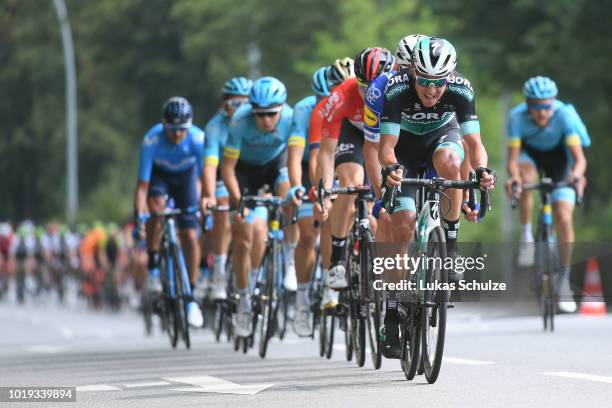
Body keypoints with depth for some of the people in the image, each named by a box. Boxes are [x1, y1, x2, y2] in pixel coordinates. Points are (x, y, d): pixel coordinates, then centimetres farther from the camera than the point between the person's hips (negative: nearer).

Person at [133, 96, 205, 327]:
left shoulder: (198, 139, -33)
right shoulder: (152, 140, -34)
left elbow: (205, 177, -29)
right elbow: (142, 185, -33)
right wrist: (139, 216, -42)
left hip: (186, 176, 1)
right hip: (159, 174, -1)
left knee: (190, 236, -9)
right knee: (156, 206, -34)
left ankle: (190, 297, 2)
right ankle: (153, 265, -16)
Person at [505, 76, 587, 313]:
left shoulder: (564, 115, -33)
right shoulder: (517, 116, -31)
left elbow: (579, 158, -36)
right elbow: (512, 160, -32)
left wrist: (577, 175, -57)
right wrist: (513, 177, -54)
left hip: (558, 156, 0)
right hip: (529, 153, 1)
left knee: (564, 220, -13)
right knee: (525, 178, -36)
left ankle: (564, 281, 0)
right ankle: (526, 236, -15)